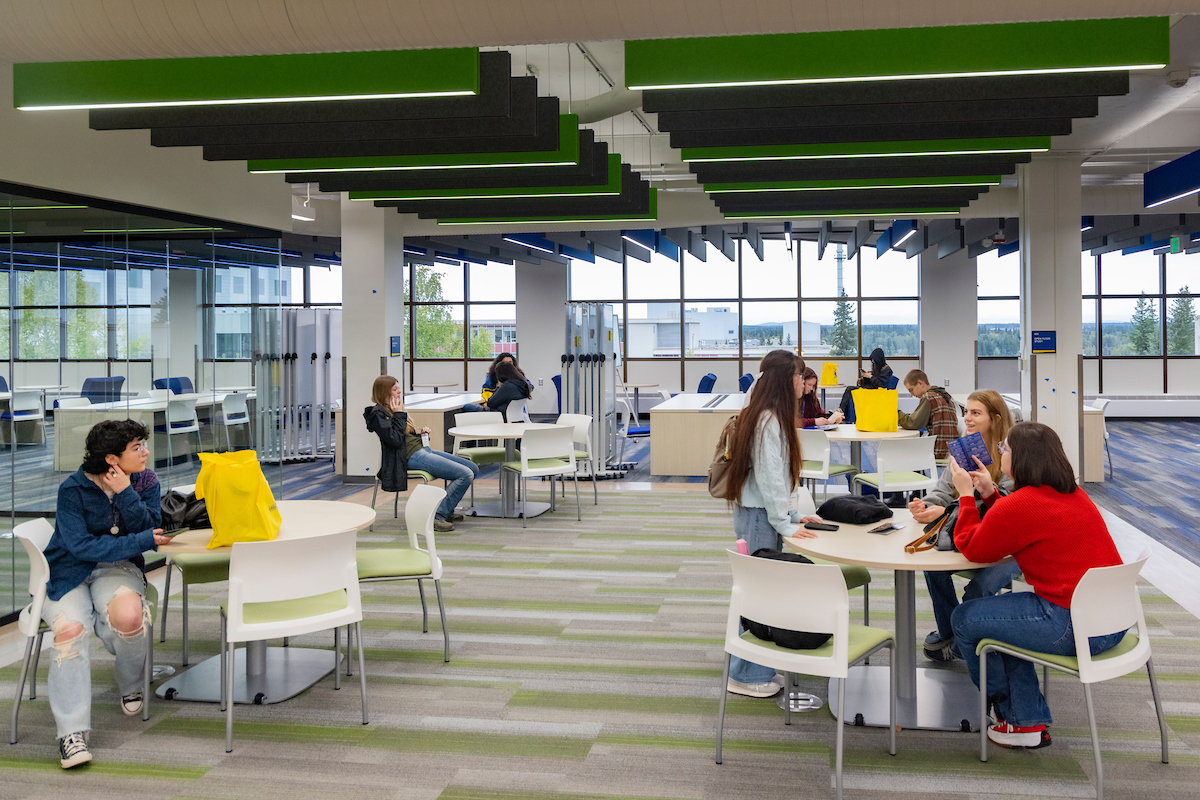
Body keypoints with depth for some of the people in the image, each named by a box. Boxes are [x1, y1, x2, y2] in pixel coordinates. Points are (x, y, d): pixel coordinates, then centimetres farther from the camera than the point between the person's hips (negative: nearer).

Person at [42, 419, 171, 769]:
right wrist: (141, 542, -22)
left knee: (128, 615, -32)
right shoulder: (73, 489, -13)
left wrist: (125, 494, -22)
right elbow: (82, 546, -19)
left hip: (118, 568, 2)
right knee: (71, 628, -32)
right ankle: (72, 732, -26)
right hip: (69, 572, -2)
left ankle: (131, 686, 0)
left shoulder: (145, 481, -1)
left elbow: (150, 530, -10)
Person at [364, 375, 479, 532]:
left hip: (422, 449, 10)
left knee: (473, 468, 7)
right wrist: (400, 415, -13)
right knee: (465, 474, -21)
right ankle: (437, 517, -19)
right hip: (411, 457, -10)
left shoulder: (390, 410, 20)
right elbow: (395, 439, -21)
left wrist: (418, 432, 11)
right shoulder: (378, 413, -9)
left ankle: (448, 510, 12)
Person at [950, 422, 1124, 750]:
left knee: (965, 620, 5)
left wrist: (966, 494, 7)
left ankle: (1014, 716, 26)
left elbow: (972, 548, -2)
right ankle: (1032, 721, 28)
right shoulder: (1073, 493, 12)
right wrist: (989, 494, 19)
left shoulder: (1019, 505, -17)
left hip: (1076, 628, -10)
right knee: (1003, 611, 29)